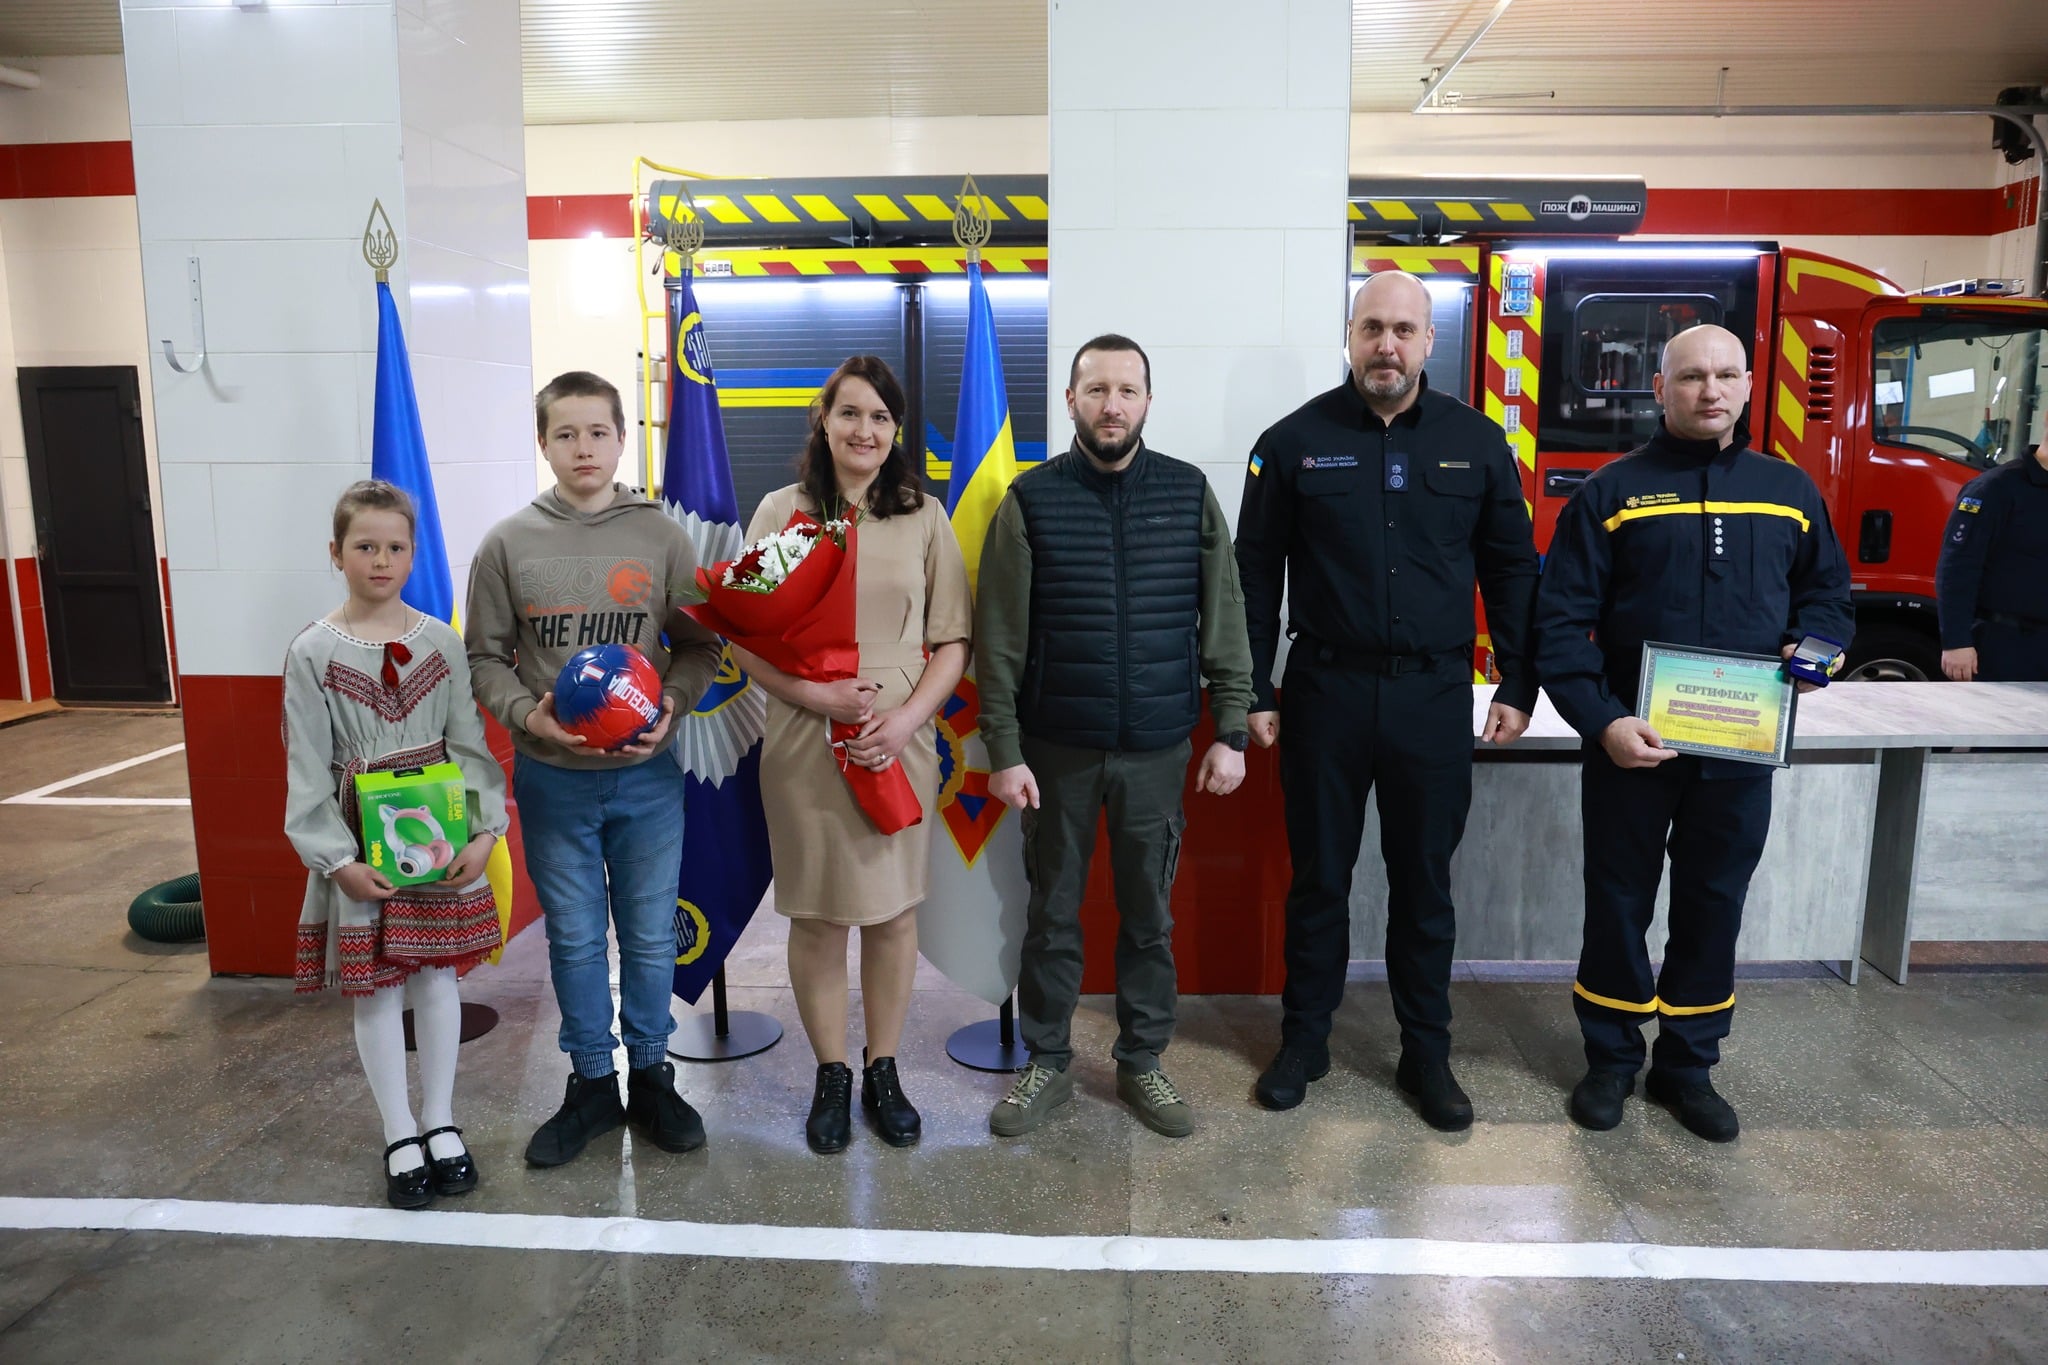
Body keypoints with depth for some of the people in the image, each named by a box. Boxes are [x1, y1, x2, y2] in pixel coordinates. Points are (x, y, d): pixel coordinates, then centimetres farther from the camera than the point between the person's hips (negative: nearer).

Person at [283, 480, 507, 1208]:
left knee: (437, 976, 9)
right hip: (362, 848, -1)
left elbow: (469, 745, -1)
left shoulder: (441, 643, -1)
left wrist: (483, 831, -11)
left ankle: (440, 1123, 26)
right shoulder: (312, 653, -5)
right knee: (375, 989, 7)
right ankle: (400, 1136, 22)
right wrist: (337, 860, -14)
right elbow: (308, 770, -6)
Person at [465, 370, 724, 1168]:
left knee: (651, 935, 10)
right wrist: (529, 714, -14)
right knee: (574, 937, 12)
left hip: (648, 776, 0)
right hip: (552, 779, 0)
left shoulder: (661, 536, -1)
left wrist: (671, 704, -14)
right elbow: (485, 657, 4)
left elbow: (698, 645, 4)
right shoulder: (508, 543, 0)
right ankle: (591, 1084, 29)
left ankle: (651, 1076, 29)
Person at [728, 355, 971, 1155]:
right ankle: (831, 1076, 27)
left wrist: (907, 717, -13)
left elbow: (953, 642, 2)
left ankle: (883, 1073, 29)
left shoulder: (924, 518, 4)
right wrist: (819, 697, -16)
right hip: (806, 748, -1)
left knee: (894, 911, 10)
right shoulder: (781, 512, 1)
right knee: (817, 916, 8)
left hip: (899, 747, 1)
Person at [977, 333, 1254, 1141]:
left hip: (1157, 748, 1)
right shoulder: (1030, 501, -3)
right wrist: (1004, 751, -8)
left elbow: (1224, 621, 3)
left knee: (1149, 915, 12)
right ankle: (1047, 1065, 28)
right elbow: (998, 640, -4)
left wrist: (1230, 732, -1)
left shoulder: (1189, 494, 1)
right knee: (1051, 913, 11)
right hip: (1057, 749, -1)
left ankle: (1142, 1063, 30)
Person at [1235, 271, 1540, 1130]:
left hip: (1434, 696, 1)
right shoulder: (1296, 441, -1)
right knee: (1318, 879, 11)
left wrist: (1518, 687, 4)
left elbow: (1511, 570, 9)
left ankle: (1426, 1054, 28)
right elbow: (1255, 575, 1)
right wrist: (1256, 692, -2)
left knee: (1425, 884, 12)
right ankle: (1305, 1041, 28)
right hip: (1325, 689, -1)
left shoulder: (1476, 443, 4)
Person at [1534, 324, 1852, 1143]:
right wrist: (1600, 718, -19)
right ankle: (1612, 1058, 26)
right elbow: (1561, 618, -8)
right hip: (1630, 743, -3)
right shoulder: (1613, 491, -4)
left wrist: (1814, 644, -6)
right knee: (1619, 902, 8)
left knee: (1714, 905, 13)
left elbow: (1828, 592, 18)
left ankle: (1688, 1065, 29)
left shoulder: (1788, 490, 8)